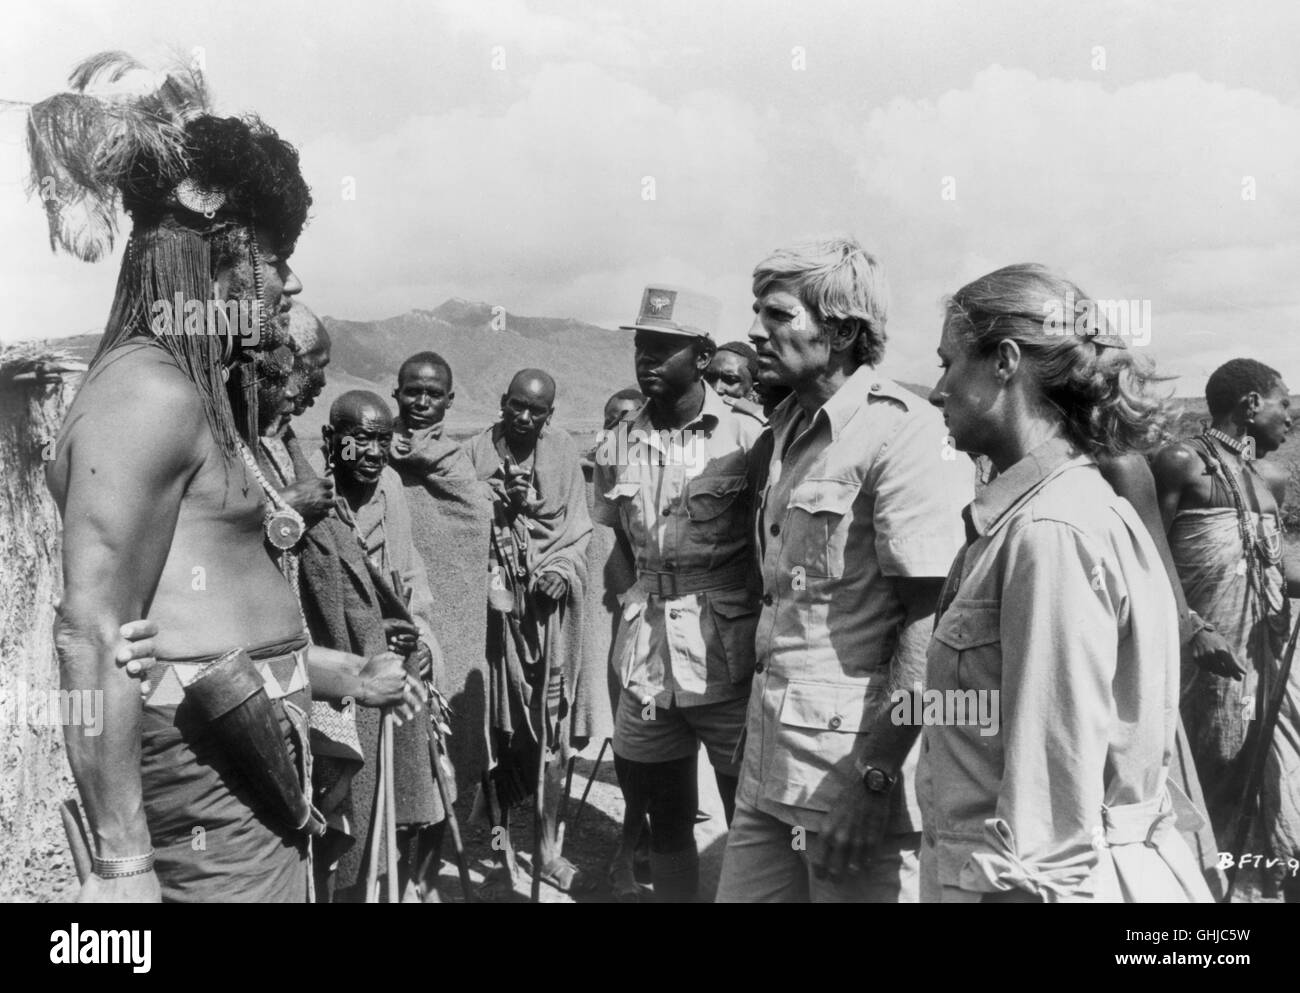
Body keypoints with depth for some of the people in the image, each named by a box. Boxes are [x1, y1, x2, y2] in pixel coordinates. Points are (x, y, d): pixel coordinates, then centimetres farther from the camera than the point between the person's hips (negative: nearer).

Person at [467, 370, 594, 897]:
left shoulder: (563, 450, 3)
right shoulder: (476, 452, -1)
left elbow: (578, 526, 5)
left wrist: (562, 567, -9)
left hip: (550, 602, 1)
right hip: (494, 601, -1)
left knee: (552, 724, 4)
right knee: (497, 727, 2)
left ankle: (548, 849, 17)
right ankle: (502, 852, 14)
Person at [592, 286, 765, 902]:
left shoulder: (746, 437, -8)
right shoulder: (616, 448, 5)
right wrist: (649, 602, 4)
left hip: (728, 661, -4)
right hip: (646, 661, 4)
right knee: (663, 822, 18)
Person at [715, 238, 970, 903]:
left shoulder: (903, 432, -14)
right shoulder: (790, 430, 14)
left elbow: (928, 623, -18)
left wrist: (874, 776, -19)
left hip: (860, 756, -8)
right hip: (773, 754, 8)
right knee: (741, 891, 14)